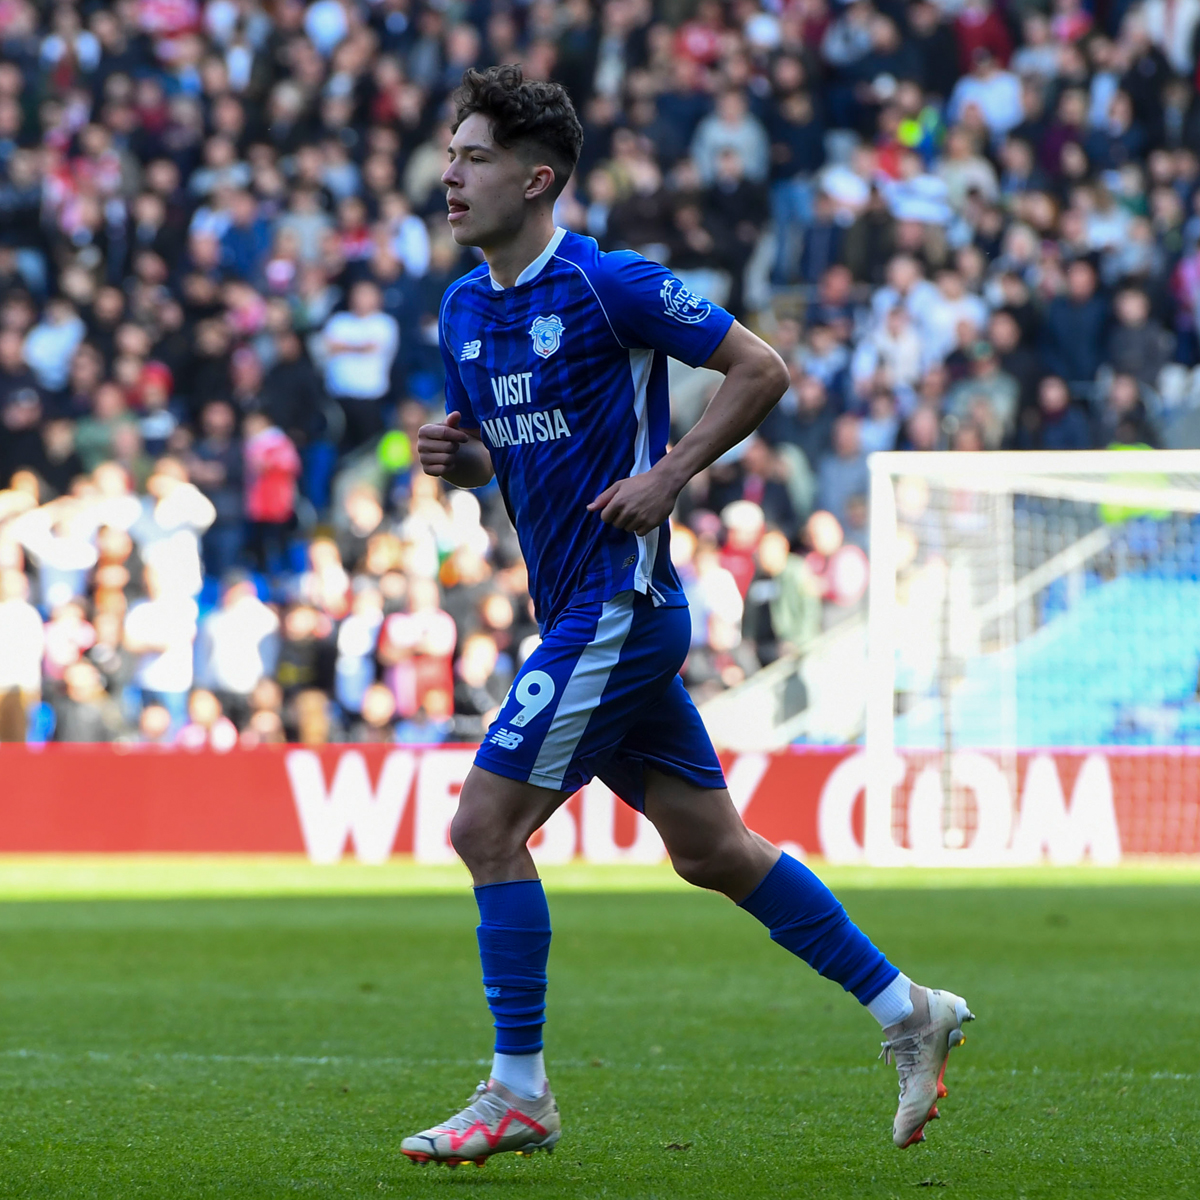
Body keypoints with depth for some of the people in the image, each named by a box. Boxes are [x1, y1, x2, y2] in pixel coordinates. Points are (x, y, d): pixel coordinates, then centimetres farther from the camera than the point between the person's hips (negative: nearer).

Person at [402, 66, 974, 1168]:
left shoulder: (608, 283, -13)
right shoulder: (465, 309, 10)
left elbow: (760, 369, -8)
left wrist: (667, 476, -14)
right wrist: (454, 457, -1)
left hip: (618, 606, -8)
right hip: (582, 610, 8)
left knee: (486, 827, -10)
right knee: (712, 848, 11)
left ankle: (519, 1095, -2)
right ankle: (906, 1011, 21)